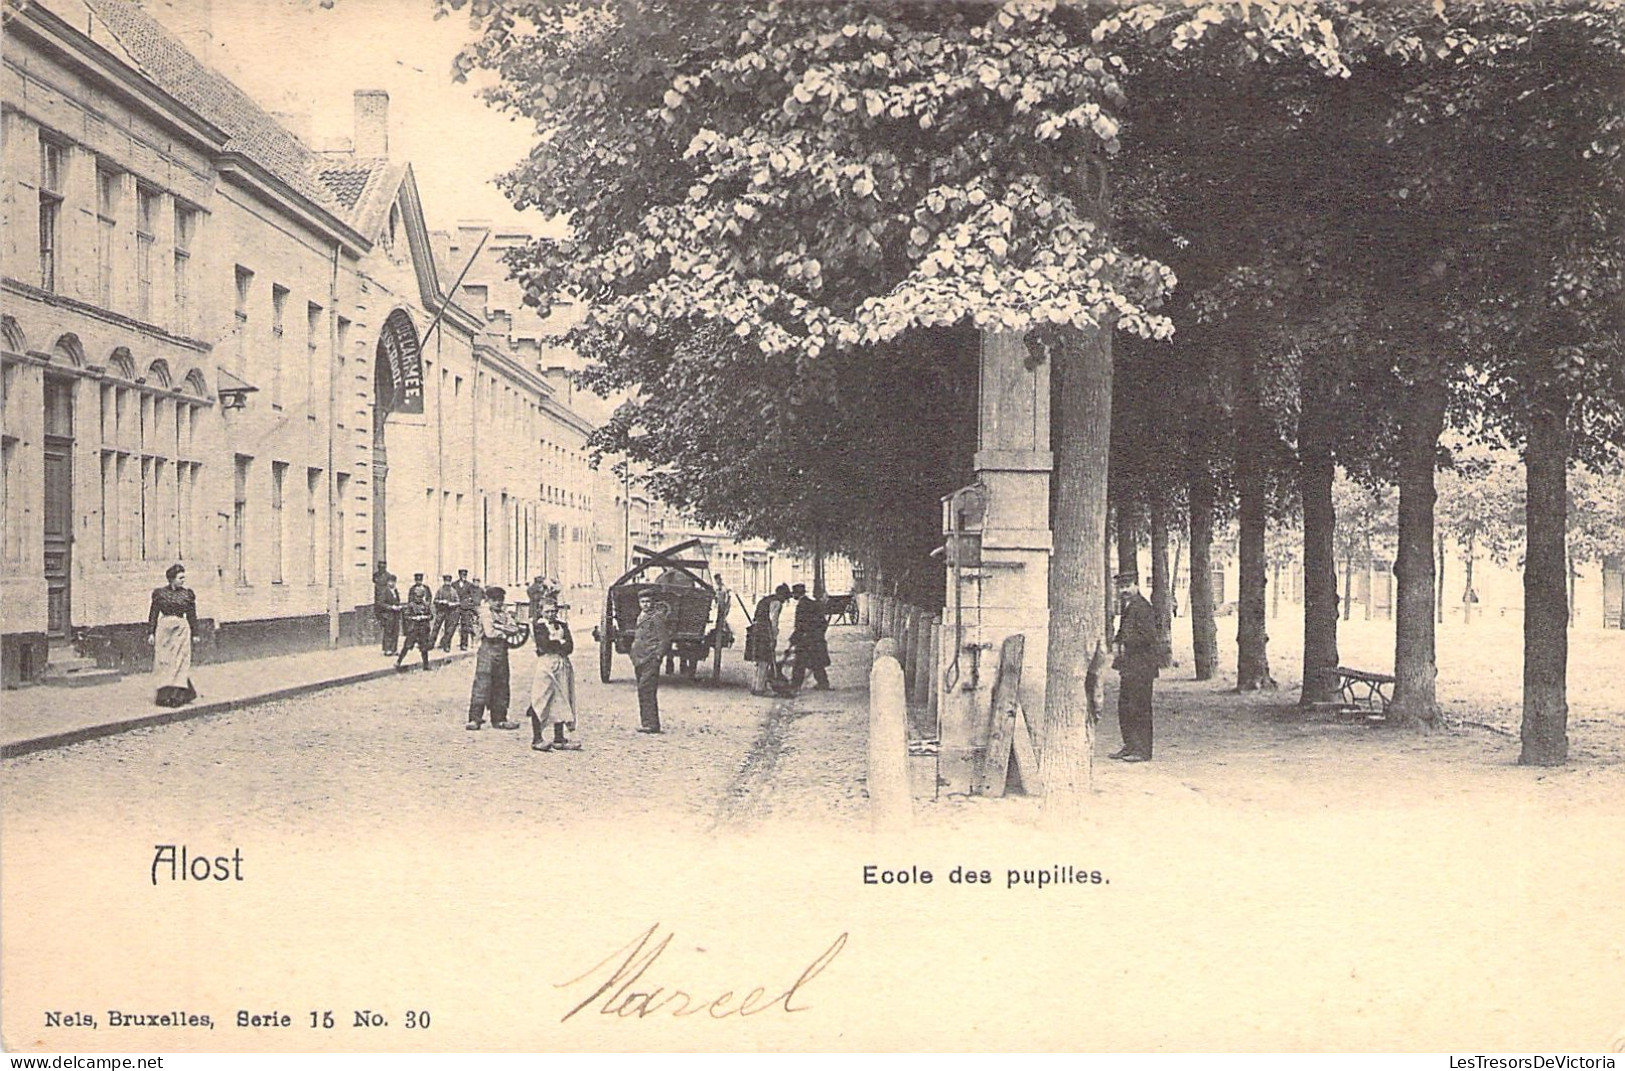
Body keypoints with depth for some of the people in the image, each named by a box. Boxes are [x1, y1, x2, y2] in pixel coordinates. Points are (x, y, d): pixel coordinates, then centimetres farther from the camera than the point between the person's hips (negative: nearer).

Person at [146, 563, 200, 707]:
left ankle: (175, 695, -5)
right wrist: (150, 633, 1)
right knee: (164, 662, 1)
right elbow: (153, 614, 5)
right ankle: (165, 694, 8)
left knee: (179, 662, -5)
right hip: (164, 628, 0)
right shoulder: (159, 593, 3)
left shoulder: (187, 594, 5)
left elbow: (192, 615, 8)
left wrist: (194, 634, 7)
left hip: (181, 629, 0)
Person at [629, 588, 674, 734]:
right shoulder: (641, 616, 18)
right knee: (643, 691, 11)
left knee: (646, 690, -15)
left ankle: (651, 724, -16)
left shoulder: (657, 617, -8)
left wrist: (657, 656, -17)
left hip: (650, 661, -9)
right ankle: (647, 723, 16)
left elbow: (664, 639, -10)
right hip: (639, 660, 9)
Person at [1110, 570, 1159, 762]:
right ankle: (1130, 746, 20)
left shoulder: (1142, 607, -14)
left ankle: (1143, 751, -3)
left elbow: (1149, 636, -21)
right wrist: (1117, 642, 8)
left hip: (1141, 665, -10)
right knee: (1124, 707, 12)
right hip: (1129, 666, 10)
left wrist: (1126, 645, -15)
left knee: (1139, 708, -7)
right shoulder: (1126, 607, 16)